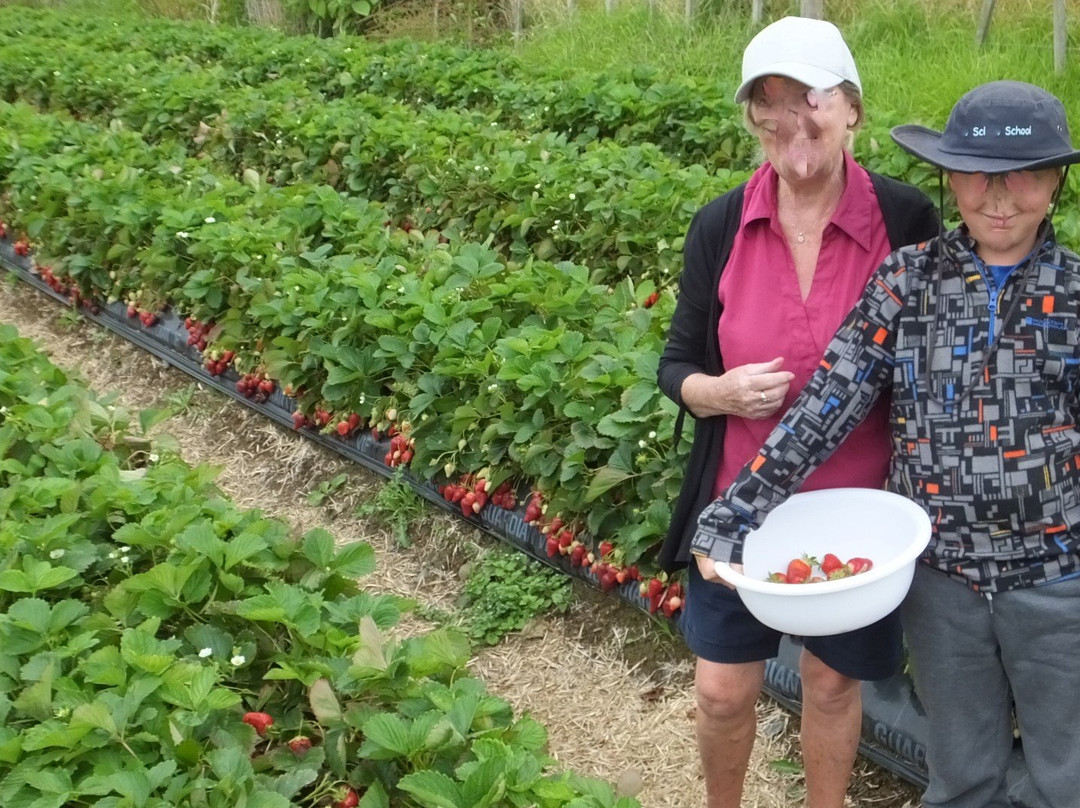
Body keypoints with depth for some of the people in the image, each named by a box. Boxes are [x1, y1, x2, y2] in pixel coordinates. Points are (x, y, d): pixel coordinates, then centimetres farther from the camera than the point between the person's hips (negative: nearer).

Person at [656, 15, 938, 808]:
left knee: (832, 680, 17)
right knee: (723, 691, 12)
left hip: (855, 508, -1)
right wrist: (721, 391, -20)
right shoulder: (721, 226, -8)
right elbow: (677, 366, 2)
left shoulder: (907, 219, -13)